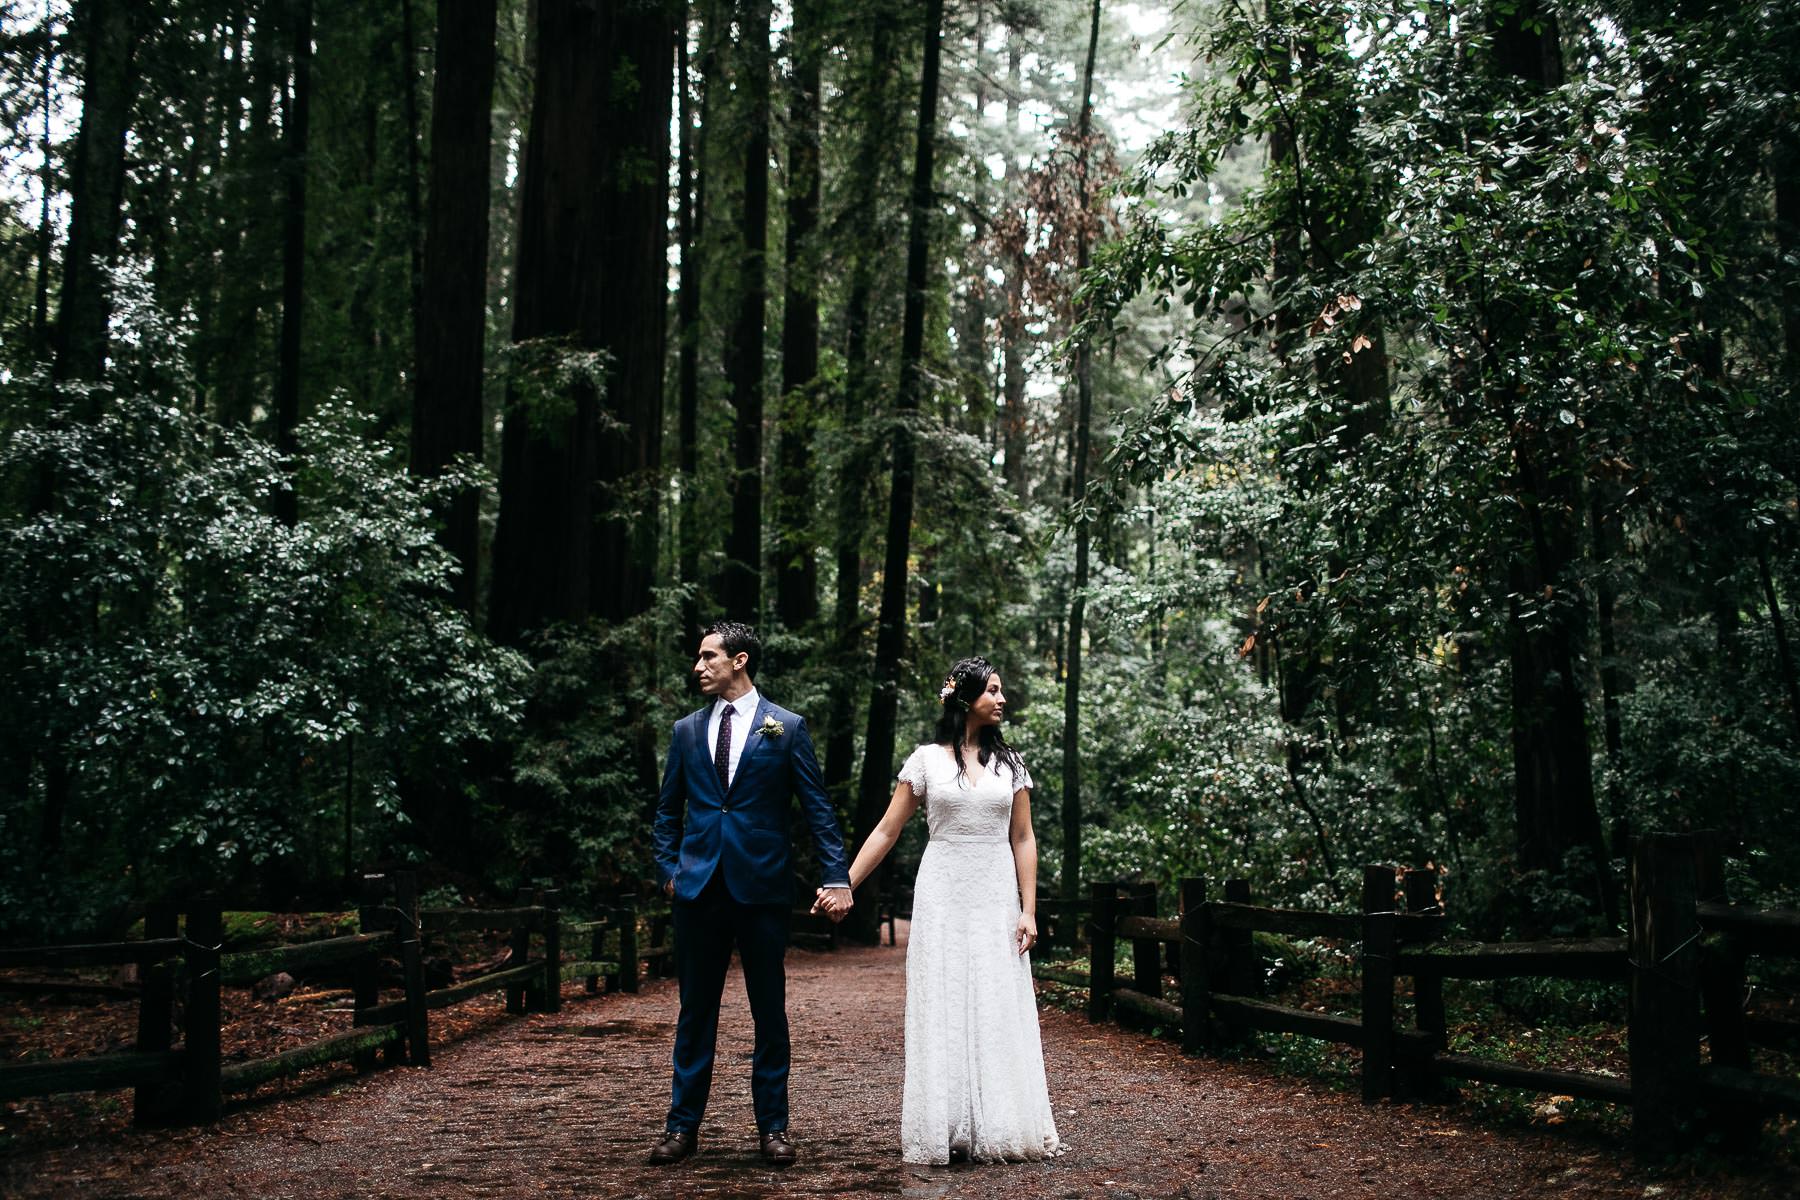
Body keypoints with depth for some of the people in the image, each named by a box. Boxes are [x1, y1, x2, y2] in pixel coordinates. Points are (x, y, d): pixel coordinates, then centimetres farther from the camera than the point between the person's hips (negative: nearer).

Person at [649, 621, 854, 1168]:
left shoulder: (787, 728, 1)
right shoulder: (687, 731, 11)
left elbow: (817, 809, 0)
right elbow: (668, 811, 17)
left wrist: (837, 877, -8)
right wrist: (669, 869, 4)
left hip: (761, 886, -2)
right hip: (698, 889, 3)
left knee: (770, 1011, 5)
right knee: (695, 1010, 7)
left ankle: (773, 1126, 14)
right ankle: (682, 1125, 14)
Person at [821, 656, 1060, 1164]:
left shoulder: (1009, 762, 8)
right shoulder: (926, 760, 1)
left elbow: (1023, 840, 6)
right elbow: (886, 832, 2)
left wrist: (1028, 910, -2)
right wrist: (844, 884, -4)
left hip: (996, 899, 2)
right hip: (942, 898, -2)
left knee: (998, 1012, 1)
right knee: (942, 1012, 1)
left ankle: (998, 1128, 9)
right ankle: (944, 1131, 7)